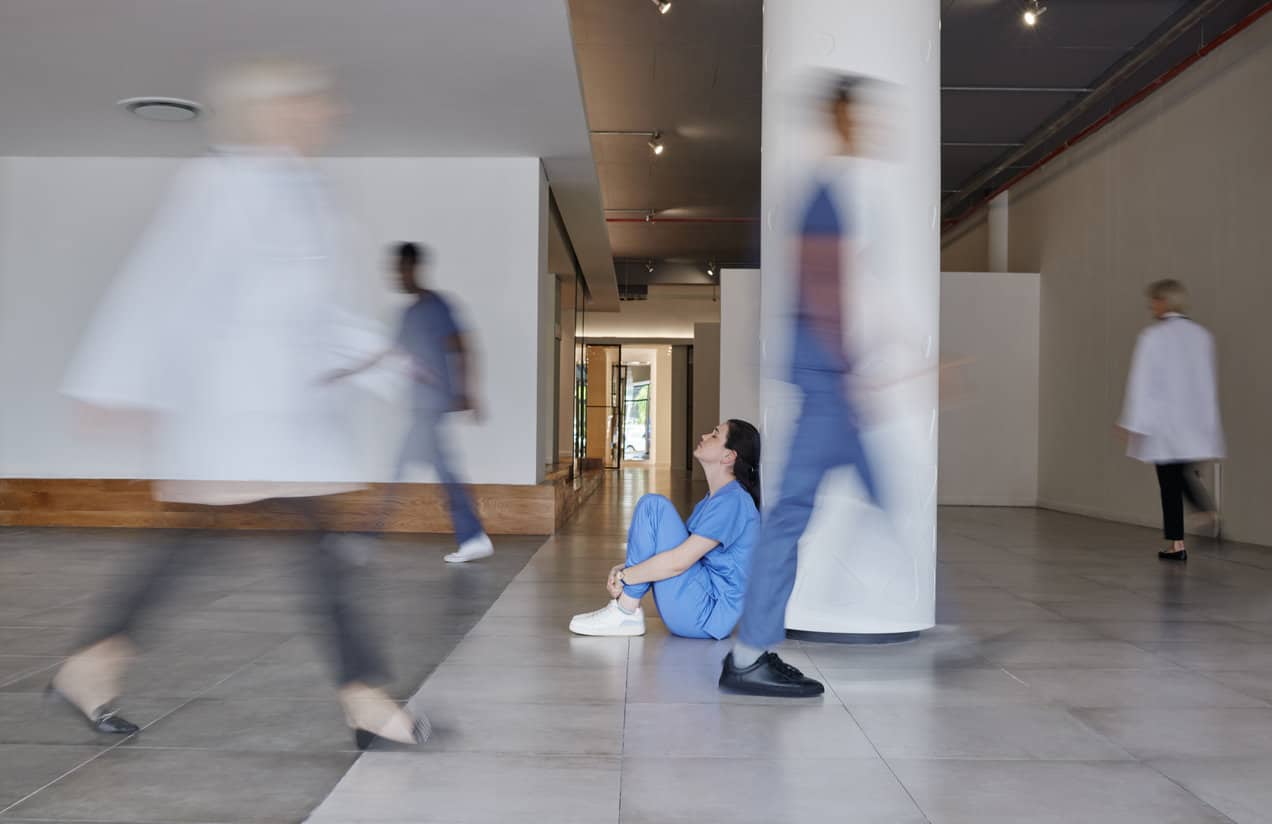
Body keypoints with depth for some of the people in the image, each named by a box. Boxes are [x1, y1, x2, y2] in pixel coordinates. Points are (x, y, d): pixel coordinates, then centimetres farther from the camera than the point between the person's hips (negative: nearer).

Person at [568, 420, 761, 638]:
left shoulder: (732, 501, -16)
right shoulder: (714, 498, 16)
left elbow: (678, 562, -22)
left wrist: (623, 576, -12)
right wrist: (626, 568, 3)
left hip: (707, 615, -10)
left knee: (653, 506, -16)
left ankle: (626, 613, -12)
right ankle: (624, 610, 0)